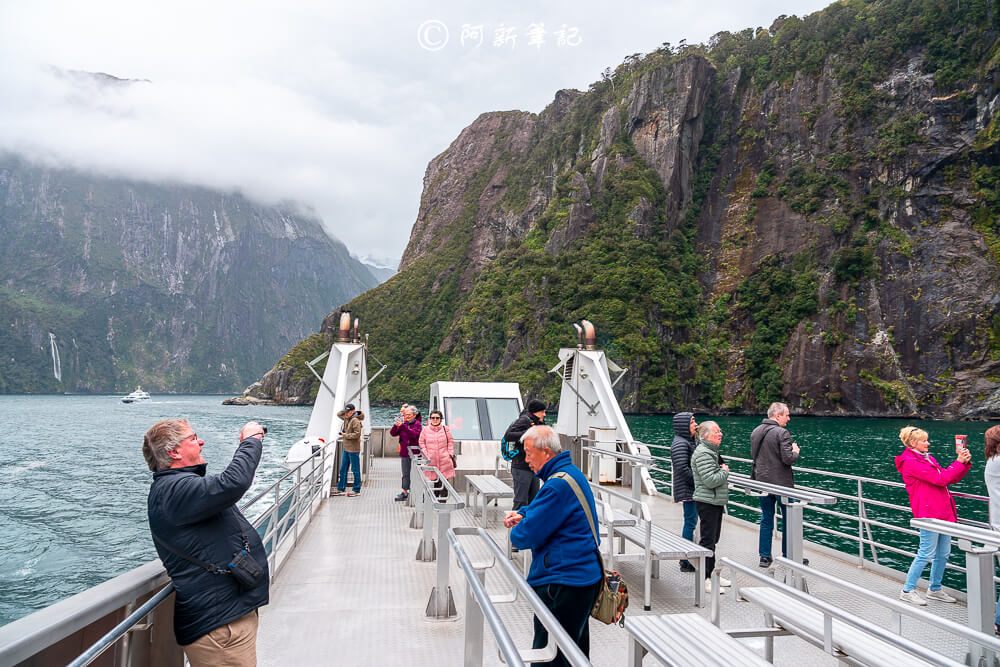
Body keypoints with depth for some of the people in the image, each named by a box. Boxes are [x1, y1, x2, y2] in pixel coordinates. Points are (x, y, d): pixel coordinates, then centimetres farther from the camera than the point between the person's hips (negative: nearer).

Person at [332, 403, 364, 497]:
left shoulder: (355, 421, -16)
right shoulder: (347, 418, 10)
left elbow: (357, 434, -22)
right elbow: (338, 414, 26)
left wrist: (346, 435, -14)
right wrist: (345, 410, 9)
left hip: (353, 449, -9)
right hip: (346, 448, 9)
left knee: (355, 470, 1)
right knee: (343, 469, 12)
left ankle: (356, 489, 9)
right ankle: (340, 489, 19)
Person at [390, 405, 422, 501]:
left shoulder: (417, 424, -4)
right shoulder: (403, 423, 11)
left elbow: (414, 434, -23)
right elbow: (392, 433, 6)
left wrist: (403, 426, -28)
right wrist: (395, 426, -14)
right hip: (404, 453, 5)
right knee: (405, 474, 10)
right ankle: (405, 492, 16)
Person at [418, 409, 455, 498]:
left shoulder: (446, 429, 4)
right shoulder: (425, 430, 5)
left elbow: (451, 442, 9)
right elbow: (422, 442, 11)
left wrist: (450, 454, 1)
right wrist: (426, 454, 1)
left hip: (445, 459, -1)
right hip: (432, 460, 1)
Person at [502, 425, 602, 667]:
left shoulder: (558, 485, -22)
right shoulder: (572, 473, 11)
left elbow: (528, 535, -22)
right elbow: (548, 510, 28)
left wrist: (515, 532, 1)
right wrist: (522, 513, 9)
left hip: (563, 582, -11)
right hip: (583, 574, 11)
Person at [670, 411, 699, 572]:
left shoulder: (688, 441, 16)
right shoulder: (680, 443, -16)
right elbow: (683, 468, -23)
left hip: (691, 488, 10)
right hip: (687, 489, -10)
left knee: (691, 520, 14)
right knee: (690, 521, -7)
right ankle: (686, 562, -1)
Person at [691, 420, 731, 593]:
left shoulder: (712, 451, 15)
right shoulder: (703, 453, -19)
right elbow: (710, 480, -25)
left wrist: (723, 471, 10)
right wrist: (725, 472, -10)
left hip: (716, 501, 10)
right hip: (707, 502, -10)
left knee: (713, 538, 17)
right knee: (708, 540, -6)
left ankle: (711, 573, 27)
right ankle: (704, 579, 0)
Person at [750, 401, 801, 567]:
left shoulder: (755, 432, 8)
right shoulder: (782, 433, -17)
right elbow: (788, 459, -20)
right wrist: (795, 451, 0)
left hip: (762, 482, 7)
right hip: (781, 483, -6)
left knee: (766, 519, 13)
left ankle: (764, 557, 15)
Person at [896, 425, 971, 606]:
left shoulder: (928, 459, 18)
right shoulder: (910, 462, -12)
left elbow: (949, 478, 17)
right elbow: (940, 479, -18)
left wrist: (965, 463, 5)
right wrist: (958, 462, -10)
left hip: (943, 512, 9)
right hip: (928, 513, -9)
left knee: (943, 553, 12)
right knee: (926, 553, -6)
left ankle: (934, 589, 25)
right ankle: (908, 590, 4)